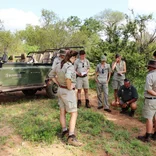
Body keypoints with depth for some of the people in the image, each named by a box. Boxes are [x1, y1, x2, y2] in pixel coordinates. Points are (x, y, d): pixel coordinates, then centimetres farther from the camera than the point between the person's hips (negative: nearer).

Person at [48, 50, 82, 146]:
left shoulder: (59, 65, 5)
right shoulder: (70, 67, -21)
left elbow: (51, 74, 17)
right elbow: (68, 77, -42)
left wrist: (58, 84, 12)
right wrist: (69, 87, -26)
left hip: (60, 90, 9)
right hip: (68, 92, -9)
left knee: (62, 112, 18)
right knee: (74, 114, -4)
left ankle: (64, 131, 31)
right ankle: (71, 137, -9)